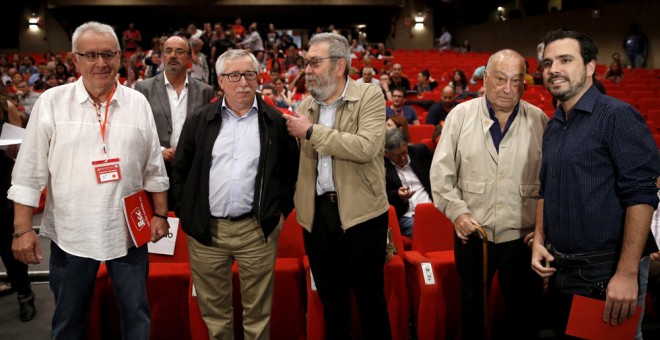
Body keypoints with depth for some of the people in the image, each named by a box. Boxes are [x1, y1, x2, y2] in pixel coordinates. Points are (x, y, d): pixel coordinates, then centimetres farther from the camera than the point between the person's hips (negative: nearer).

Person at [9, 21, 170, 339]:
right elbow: (29, 172, -3)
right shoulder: (51, 102, -4)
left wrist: (160, 214, 5)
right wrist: (23, 229, -6)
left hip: (128, 231, 1)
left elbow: (154, 167, 7)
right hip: (70, 233, -1)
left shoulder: (138, 103, 1)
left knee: (136, 313, 13)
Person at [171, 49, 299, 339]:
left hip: (257, 230, -1)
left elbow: (291, 169, 7)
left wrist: (282, 209, 2)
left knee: (258, 312, 11)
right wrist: (184, 212, 3)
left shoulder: (275, 121, 2)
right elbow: (180, 170, 9)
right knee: (213, 310, 15)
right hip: (205, 229, 2)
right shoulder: (200, 121, 4)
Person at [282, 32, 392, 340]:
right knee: (331, 300, 18)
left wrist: (311, 131, -16)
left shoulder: (370, 96, -7)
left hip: (361, 212, -5)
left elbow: (366, 147, -22)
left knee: (370, 298, 9)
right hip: (318, 213, 5)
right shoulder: (306, 105, 10)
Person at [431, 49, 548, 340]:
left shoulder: (539, 120, 0)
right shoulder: (461, 115, -2)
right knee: (471, 308, 16)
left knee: (523, 312, 12)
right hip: (472, 232, 0)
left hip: (522, 236, 0)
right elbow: (441, 172, 0)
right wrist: (456, 211, -10)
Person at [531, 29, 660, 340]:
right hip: (561, 267, 7)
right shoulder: (552, 127, 10)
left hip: (607, 270, -7)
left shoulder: (618, 116, -12)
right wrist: (539, 240, 6)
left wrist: (627, 274, -23)